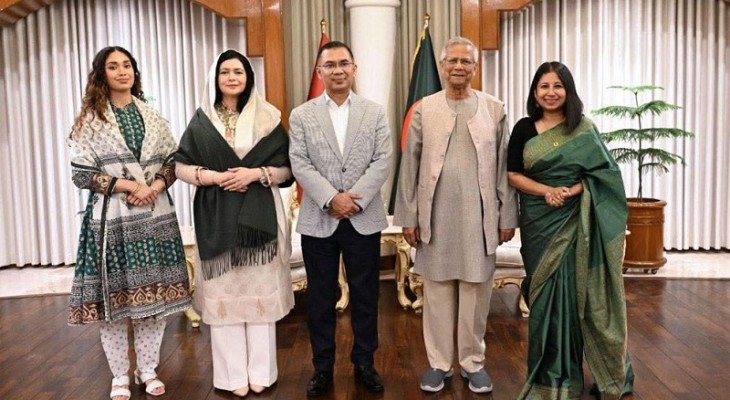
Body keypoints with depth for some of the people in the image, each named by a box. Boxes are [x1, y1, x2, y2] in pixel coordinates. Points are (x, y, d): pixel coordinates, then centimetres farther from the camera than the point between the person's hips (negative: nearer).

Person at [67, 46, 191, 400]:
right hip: (111, 219, -3)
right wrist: (129, 185, -14)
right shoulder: (89, 120, 1)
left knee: (155, 294, 5)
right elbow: (81, 173, -5)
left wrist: (155, 186, -10)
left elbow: (174, 160, 9)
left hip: (155, 216, 3)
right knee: (114, 296, 2)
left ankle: (148, 370, 19)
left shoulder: (152, 116, 11)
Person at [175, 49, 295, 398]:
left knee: (260, 291, 3)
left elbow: (286, 168, 3)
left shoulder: (267, 118, 4)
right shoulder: (201, 120, 6)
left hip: (259, 217, 0)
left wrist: (256, 173, -14)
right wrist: (213, 176, -11)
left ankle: (260, 371, 15)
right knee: (224, 292, 3)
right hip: (217, 219, 1)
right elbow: (181, 166, 5)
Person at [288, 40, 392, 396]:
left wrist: (354, 198, -15)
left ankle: (364, 363, 26)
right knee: (320, 298, 9)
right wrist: (331, 199, -17)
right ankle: (322, 367, 23)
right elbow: (300, 165, -5)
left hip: (364, 220, 1)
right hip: (318, 221, 0)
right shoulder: (301, 116, 4)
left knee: (365, 296, 10)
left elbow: (382, 161, -4)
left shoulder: (375, 112, 5)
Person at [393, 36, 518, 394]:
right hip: (435, 216, 0)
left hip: (479, 217, 0)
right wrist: (408, 216, 0)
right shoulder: (424, 109, 4)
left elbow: (504, 166, 4)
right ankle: (439, 362, 22)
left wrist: (507, 216, 2)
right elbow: (410, 165, 3)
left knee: (476, 292, 8)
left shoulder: (494, 109, 4)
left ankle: (472, 362, 24)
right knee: (436, 292, 8)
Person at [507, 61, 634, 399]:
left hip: (574, 222, -1)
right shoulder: (524, 129, 4)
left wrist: (572, 191, -17)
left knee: (573, 292, 0)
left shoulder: (584, 129, 1)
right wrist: (547, 191, -15)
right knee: (544, 294, 5)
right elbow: (513, 176, 1)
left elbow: (605, 173, -1)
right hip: (538, 222, 1)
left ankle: (566, 372, 19)